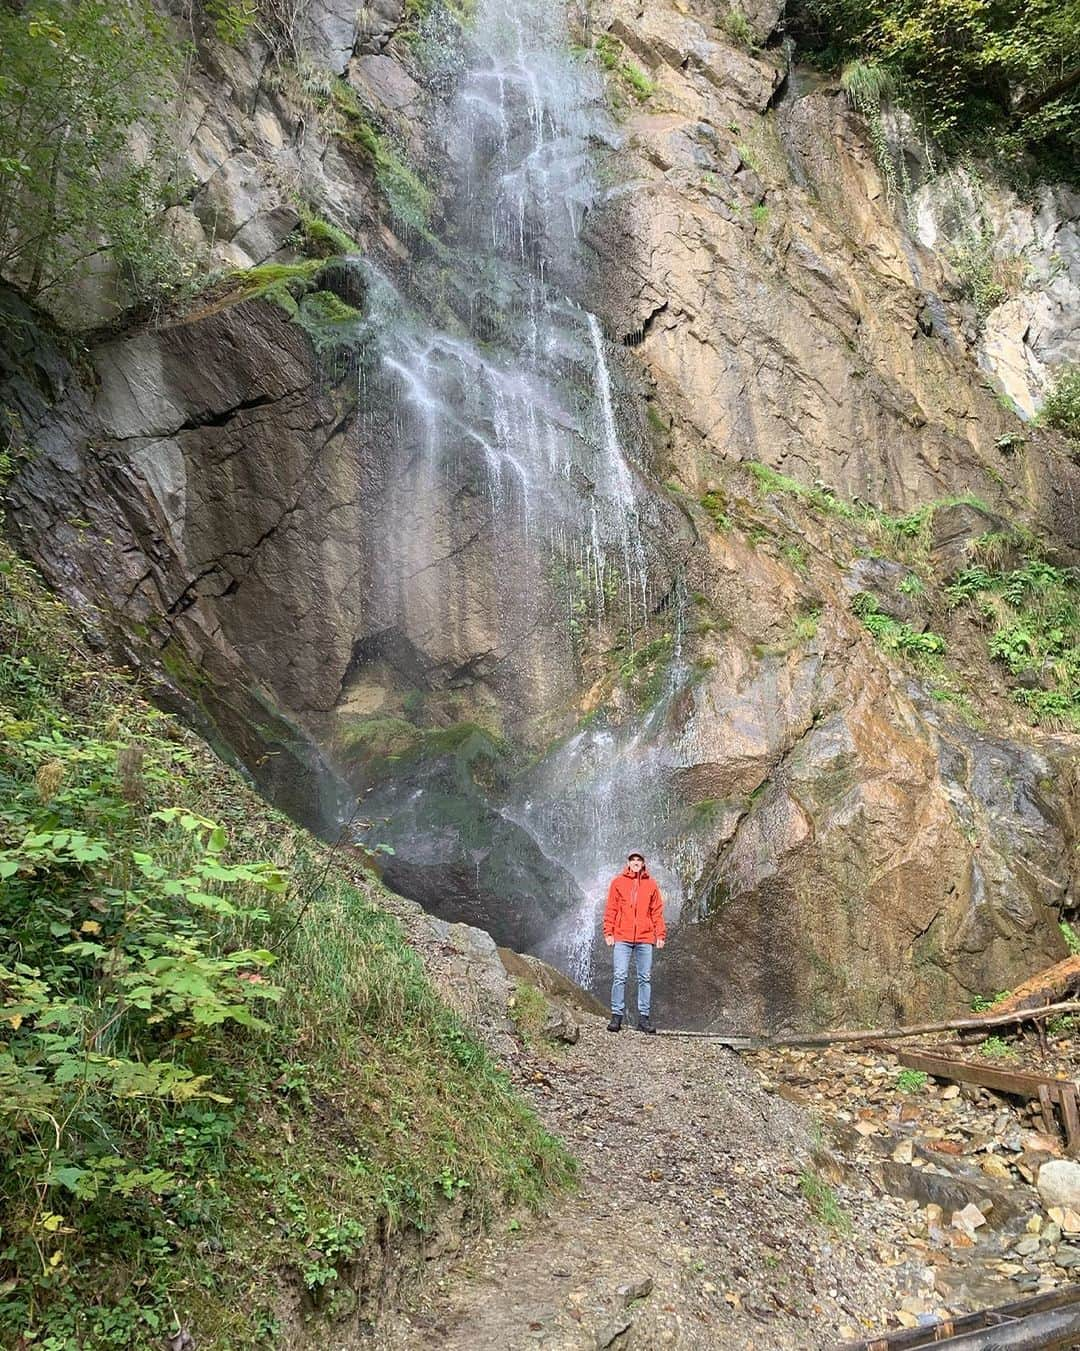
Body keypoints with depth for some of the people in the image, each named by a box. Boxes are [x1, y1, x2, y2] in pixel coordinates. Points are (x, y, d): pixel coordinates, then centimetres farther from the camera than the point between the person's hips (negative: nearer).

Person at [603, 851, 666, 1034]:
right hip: (622, 938, -1)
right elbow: (611, 909, 4)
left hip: (645, 938, 2)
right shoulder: (618, 883, 6)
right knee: (620, 977, -5)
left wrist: (660, 934, 2)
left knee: (645, 978, 4)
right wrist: (608, 932, -3)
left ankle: (643, 1017, 9)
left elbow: (657, 911, 8)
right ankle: (617, 1016, 0)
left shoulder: (651, 885, 9)